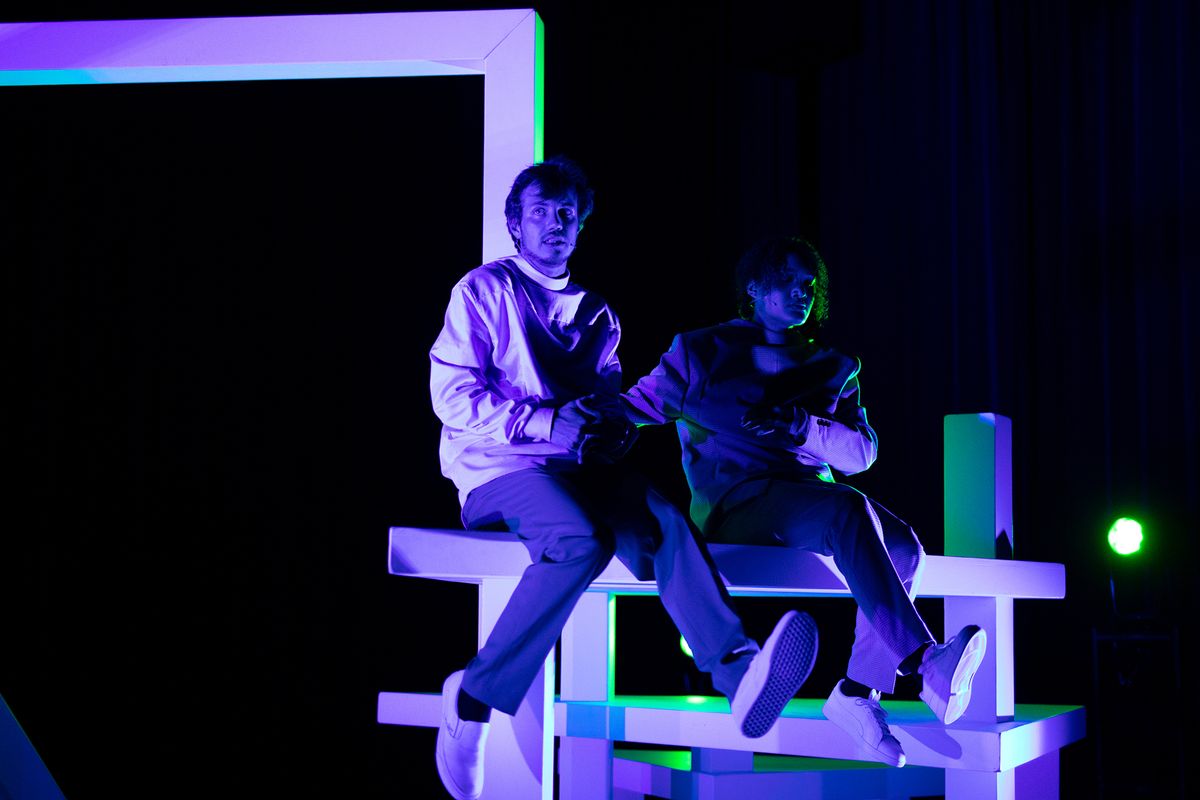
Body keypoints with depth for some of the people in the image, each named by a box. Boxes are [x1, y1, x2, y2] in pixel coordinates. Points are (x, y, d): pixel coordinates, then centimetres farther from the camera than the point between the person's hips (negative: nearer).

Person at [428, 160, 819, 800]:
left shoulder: (595, 313, 24)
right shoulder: (486, 290, 7)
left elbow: (614, 402, 19)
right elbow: (453, 396, -3)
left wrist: (610, 424, -7)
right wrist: (547, 422, -15)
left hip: (577, 468, 5)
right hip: (498, 469, -5)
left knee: (661, 519, -28)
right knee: (581, 539, -36)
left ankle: (737, 671, -46)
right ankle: (474, 698, -27)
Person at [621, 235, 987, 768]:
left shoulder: (834, 368, 22)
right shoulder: (703, 352, 15)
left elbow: (862, 452, 9)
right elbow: (640, 403, 13)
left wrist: (797, 424, -9)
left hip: (811, 495, 5)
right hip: (737, 499, -5)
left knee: (903, 546, -27)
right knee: (849, 509, -35)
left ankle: (858, 691, -25)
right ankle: (926, 663, -46)